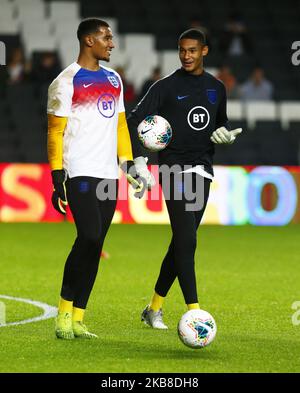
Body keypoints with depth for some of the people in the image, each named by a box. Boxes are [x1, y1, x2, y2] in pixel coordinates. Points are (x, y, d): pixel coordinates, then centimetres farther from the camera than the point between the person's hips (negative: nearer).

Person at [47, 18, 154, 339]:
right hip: (79, 173, -7)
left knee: (94, 247, 4)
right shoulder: (66, 81, -5)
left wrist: (129, 164, 15)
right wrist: (58, 180, -12)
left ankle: (77, 320, 7)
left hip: (108, 174, 7)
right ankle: (64, 314, -6)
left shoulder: (113, 79, 17)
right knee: (89, 238, -18)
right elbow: (55, 133, -7)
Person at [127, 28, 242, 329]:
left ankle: (154, 308, 20)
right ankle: (194, 311, -18)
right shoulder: (166, 86, -2)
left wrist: (226, 134, 3)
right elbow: (133, 120, -6)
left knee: (182, 243, 8)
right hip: (174, 168, -5)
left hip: (202, 170, 5)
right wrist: (136, 161, -19)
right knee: (186, 241, -15)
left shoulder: (216, 88, 14)